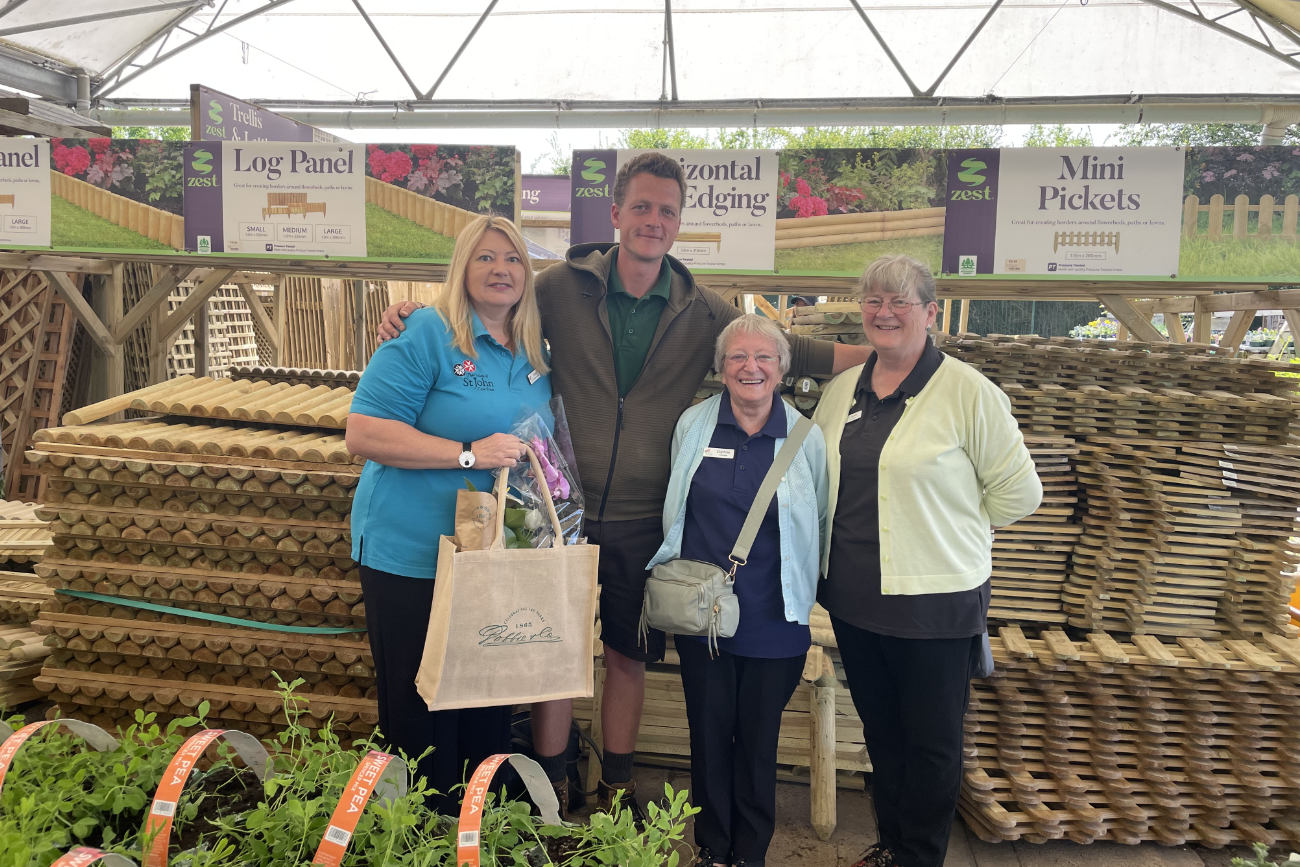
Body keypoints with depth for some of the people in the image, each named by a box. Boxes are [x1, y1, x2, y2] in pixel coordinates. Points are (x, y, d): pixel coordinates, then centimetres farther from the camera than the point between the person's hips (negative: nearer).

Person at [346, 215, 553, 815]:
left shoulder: (535, 354, 9)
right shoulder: (425, 336, -11)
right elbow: (363, 434, -18)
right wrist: (469, 453, -23)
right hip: (413, 558, -6)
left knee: (489, 711, 18)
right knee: (421, 715, 6)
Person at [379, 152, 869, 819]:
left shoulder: (702, 311, 2)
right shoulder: (562, 286, -3)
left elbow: (784, 351, 5)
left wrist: (885, 352, -2)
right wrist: (413, 315, -8)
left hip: (646, 520, 2)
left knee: (628, 656, 16)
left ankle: (616, 788, 37)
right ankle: (548, 790, 31)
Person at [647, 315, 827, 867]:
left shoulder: (806, 438, -4)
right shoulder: (693, 425, -1)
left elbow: (818, 527, 6)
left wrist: (800, 589, 6)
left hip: (773, 620, -1)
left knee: (759, 739, 12)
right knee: (709, 732, 13)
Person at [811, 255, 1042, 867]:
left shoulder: (965, 391, -12)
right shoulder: (842, 390, 6)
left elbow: (1018, 492, -7)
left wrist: (947, 526, 0)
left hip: (934, 602, -5)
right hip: (853, 597, 6)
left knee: (931, 739, 11)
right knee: (879, 727, 20)